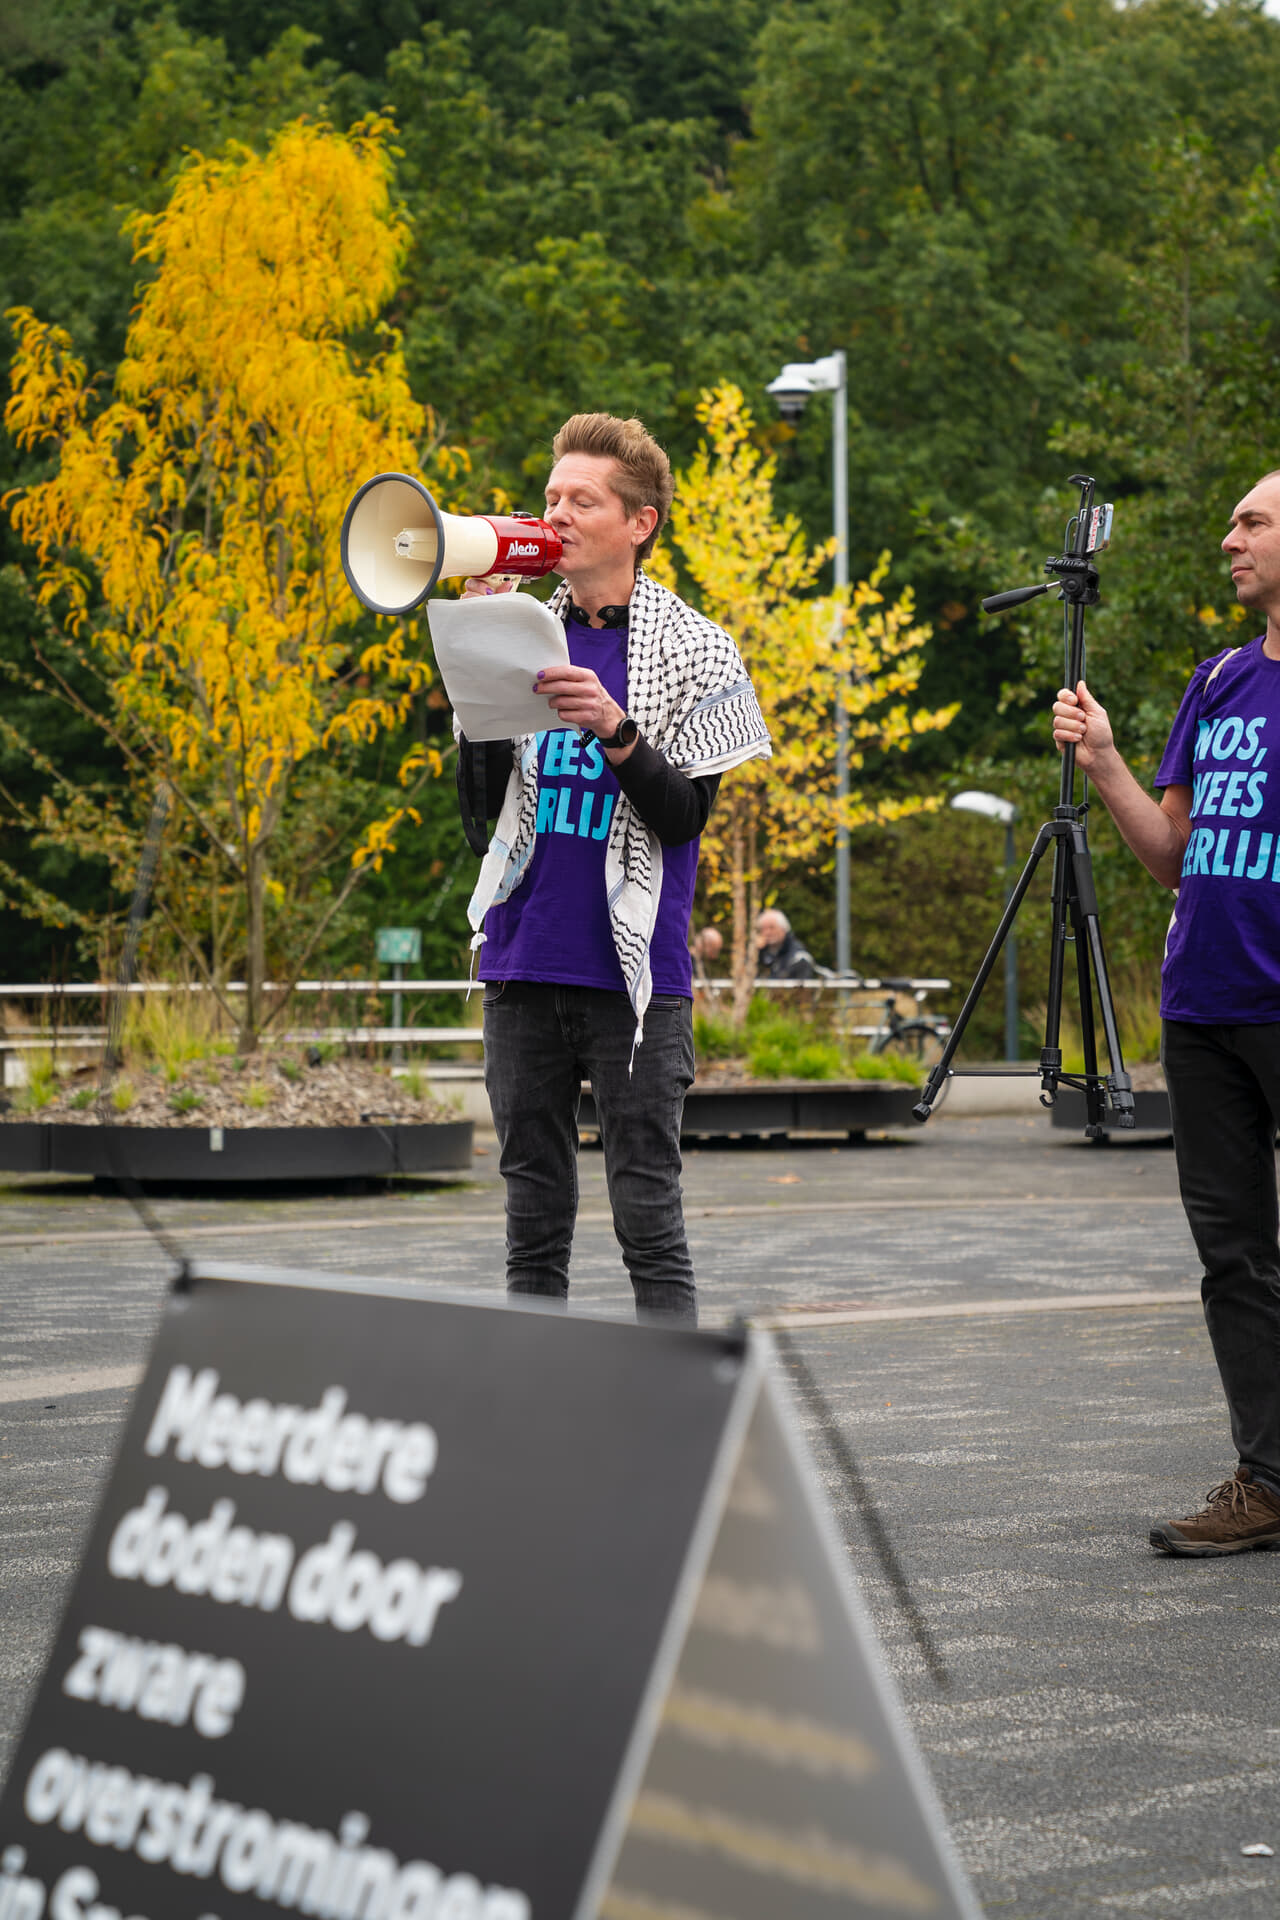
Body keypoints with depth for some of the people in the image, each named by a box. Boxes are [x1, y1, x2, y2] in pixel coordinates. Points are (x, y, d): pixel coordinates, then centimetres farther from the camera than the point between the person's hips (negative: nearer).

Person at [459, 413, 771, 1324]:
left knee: (648, 1215, -4)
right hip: (524, 966, 4)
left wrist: (614, 728, -22)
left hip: (633, 973, -4)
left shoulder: (690, 651, 0)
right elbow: (481, 805, 5)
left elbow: (685, 816, -6)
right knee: (535, 1216, 8)